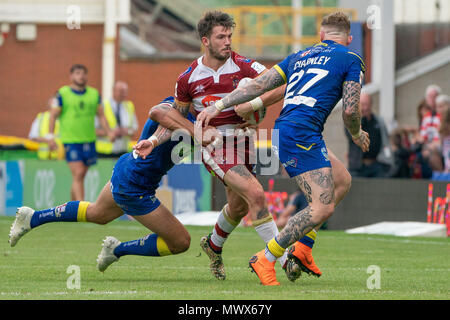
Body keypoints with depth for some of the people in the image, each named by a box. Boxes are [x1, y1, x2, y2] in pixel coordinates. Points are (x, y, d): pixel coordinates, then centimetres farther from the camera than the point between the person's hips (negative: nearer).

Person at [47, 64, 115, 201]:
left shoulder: (94, 94, 10)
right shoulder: (63, 94, -2)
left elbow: (101, 115, 14)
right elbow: (53, 115, -1)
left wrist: (109, 132, 1)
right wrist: (51, 136, -9)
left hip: (89, 140, 5)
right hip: (70, 140, -5)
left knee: (80, 176, 10)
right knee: (78, 174, -14)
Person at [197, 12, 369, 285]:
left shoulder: (299, 57, 23)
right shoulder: (352, 60, 6)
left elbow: (259, 85, 15)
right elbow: (350, 110, -1)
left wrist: (218, 106, 13)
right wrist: (357, 135, 20)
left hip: (284, 128, 8)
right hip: (301, 133, -8)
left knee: (342, 179, 22)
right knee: (323, 208, -12)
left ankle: (300, 249, 16)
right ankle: (265, 259, -11)